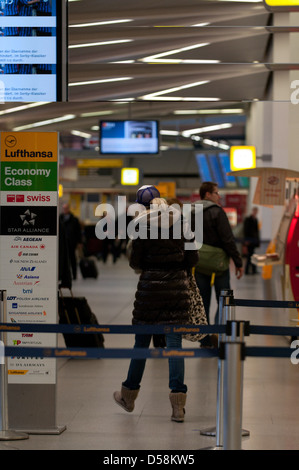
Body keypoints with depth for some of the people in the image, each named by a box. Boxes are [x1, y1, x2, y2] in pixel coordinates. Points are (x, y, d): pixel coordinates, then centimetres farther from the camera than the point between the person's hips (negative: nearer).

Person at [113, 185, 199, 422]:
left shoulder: (141, 223, -7)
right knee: (174, 342, 2)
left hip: (150, 285, -2)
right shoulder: (180, 220, 2)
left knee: (142, 341, 11)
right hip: (177, 286, 2)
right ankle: (178, 404, -5)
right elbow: (192, 257, 2)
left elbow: (136, 261, -6)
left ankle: (129, 395, 26)